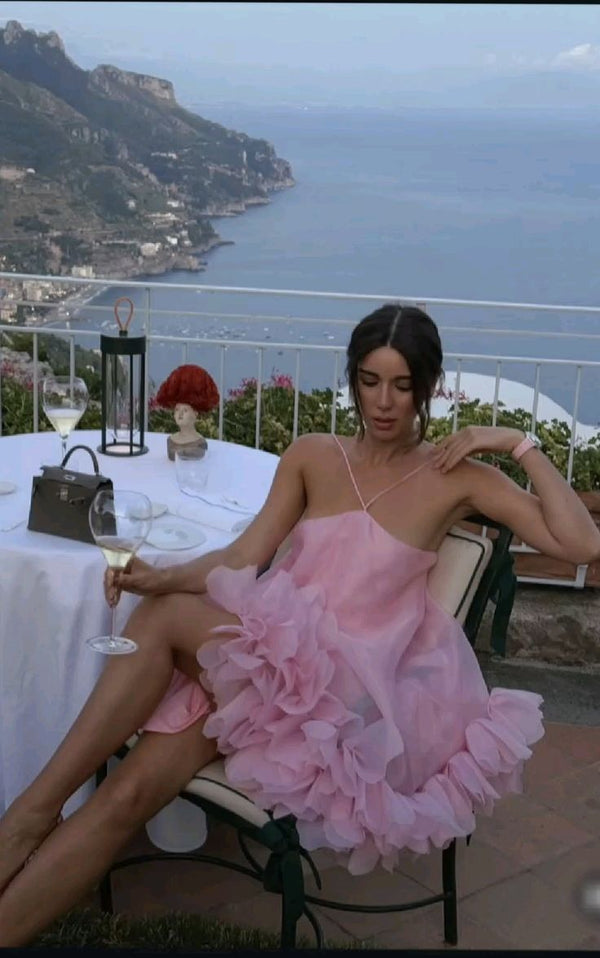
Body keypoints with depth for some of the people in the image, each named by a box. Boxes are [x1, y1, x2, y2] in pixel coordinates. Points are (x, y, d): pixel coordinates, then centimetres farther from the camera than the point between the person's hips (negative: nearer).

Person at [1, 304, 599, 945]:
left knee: (166, 617, -27)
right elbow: (245, 556, 3)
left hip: (348, 679, -4)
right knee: (126, 792, -22)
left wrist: (522, 446, -9)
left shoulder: (456, 475, 2)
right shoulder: (312, 456, 10)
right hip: (275, 656, 4)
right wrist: (162, 576, -16)